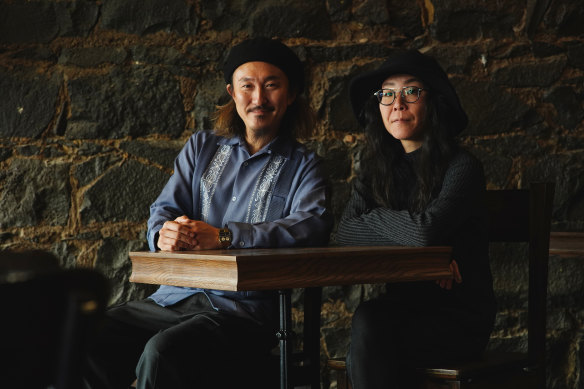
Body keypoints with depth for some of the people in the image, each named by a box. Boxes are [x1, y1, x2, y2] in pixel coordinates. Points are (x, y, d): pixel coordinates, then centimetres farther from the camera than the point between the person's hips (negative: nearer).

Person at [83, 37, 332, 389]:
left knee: (161, 353, -33)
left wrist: (222, 236, -23)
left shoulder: (302, 165, 7)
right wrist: (164, 234, -16)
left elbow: (314, 225, -13)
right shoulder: (201, 147, 19)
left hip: (243, 311, -4)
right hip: (174, 297, 4)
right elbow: (164, 209, 11)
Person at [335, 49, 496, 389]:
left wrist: (375, 217, -7)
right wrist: (414, 241, -17)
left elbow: (427, 231, -26)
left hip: (460, 318, -4)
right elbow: (346, 232, -5)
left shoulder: (462, 167, -9)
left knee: (368, 323, -30)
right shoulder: (378, 168, 9)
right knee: (368, 320, -29)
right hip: (402, 307, 4)